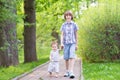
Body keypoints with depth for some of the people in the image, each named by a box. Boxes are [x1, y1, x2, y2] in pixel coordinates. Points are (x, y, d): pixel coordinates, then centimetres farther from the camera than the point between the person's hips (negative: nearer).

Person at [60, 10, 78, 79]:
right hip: (66, 43, 2)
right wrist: (61, 43, -10)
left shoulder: (74, 24, 4)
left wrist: (76, 44, 9)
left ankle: (71, 72, -26)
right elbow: (62, 35, 4)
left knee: (72, 57, -18)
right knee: (66, 58, 4)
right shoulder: (63, 25, 6)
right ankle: (67, 72, 19)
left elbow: (76, 34, 9)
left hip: (72, 43, -2)